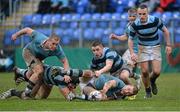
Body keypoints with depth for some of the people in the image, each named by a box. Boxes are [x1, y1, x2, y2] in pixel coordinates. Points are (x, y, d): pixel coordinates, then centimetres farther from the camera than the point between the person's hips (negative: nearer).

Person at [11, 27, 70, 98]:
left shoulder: (57, 49, -34)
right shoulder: (39, 38, -40)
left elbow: (65, 61, -25)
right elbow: (27, 30, -25)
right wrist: (16, 35, -9)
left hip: (38, 58, 5)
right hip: (28, 52, -5)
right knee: (39, 70, -25)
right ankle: (28, 91, -13)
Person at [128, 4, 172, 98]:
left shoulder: (155, 20, -21)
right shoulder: (134, 25, -19)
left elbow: (165, 31, -4)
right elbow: (130, 39, -7)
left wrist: (168, 45, -8)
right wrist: (132, 53, -21)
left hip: (155, 47, 0)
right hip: (143, 48, 0)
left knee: (156, 71, -12)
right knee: (144, 71, -7)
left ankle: (152, 80, 25)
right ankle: (148, 91, 18)